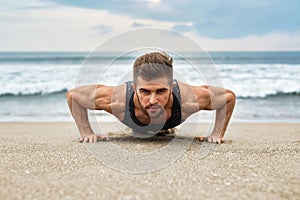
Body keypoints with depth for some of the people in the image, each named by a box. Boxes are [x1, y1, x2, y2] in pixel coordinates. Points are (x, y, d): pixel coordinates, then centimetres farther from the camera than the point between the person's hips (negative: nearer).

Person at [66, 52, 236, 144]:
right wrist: (87, 133, -31)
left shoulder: (189, 99, -48)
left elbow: (229, 97, -28)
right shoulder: (119, 100, -50)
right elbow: (73, 95, -32)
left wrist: (217, 134, -29)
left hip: (169, 127, 1)